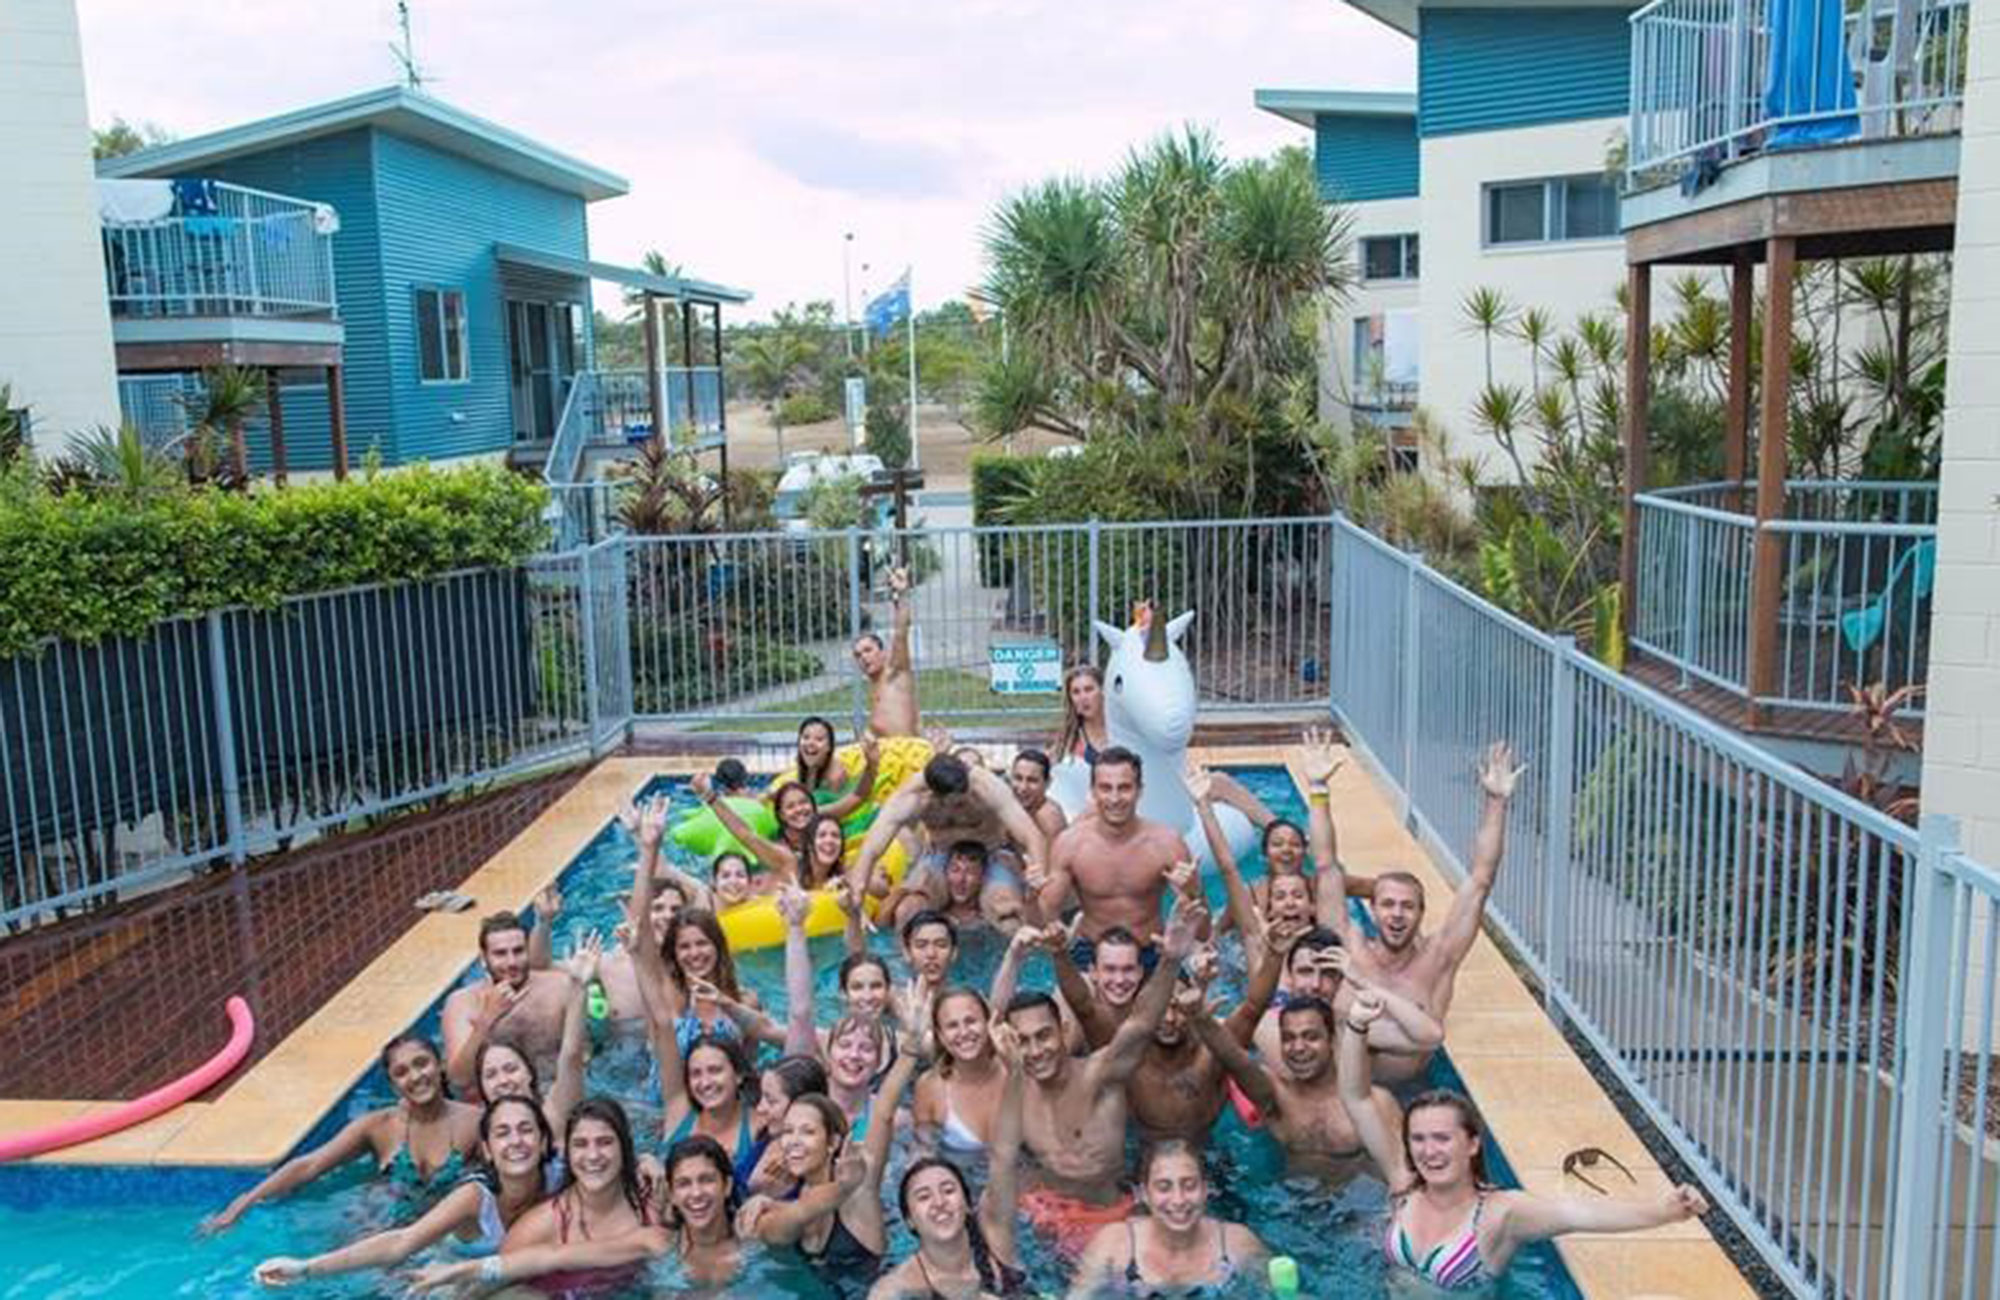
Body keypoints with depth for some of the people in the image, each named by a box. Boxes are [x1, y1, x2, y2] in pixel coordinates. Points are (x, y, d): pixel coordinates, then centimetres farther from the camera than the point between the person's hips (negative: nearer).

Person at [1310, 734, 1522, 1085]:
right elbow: (1327, 867, -3)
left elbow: (1480, 881, -3)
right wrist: (1318, 790, -5)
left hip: (1414, 1092, -1)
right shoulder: (1351, 951, -2)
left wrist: (1496, 802, -6)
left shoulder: (1436, 961, -1)